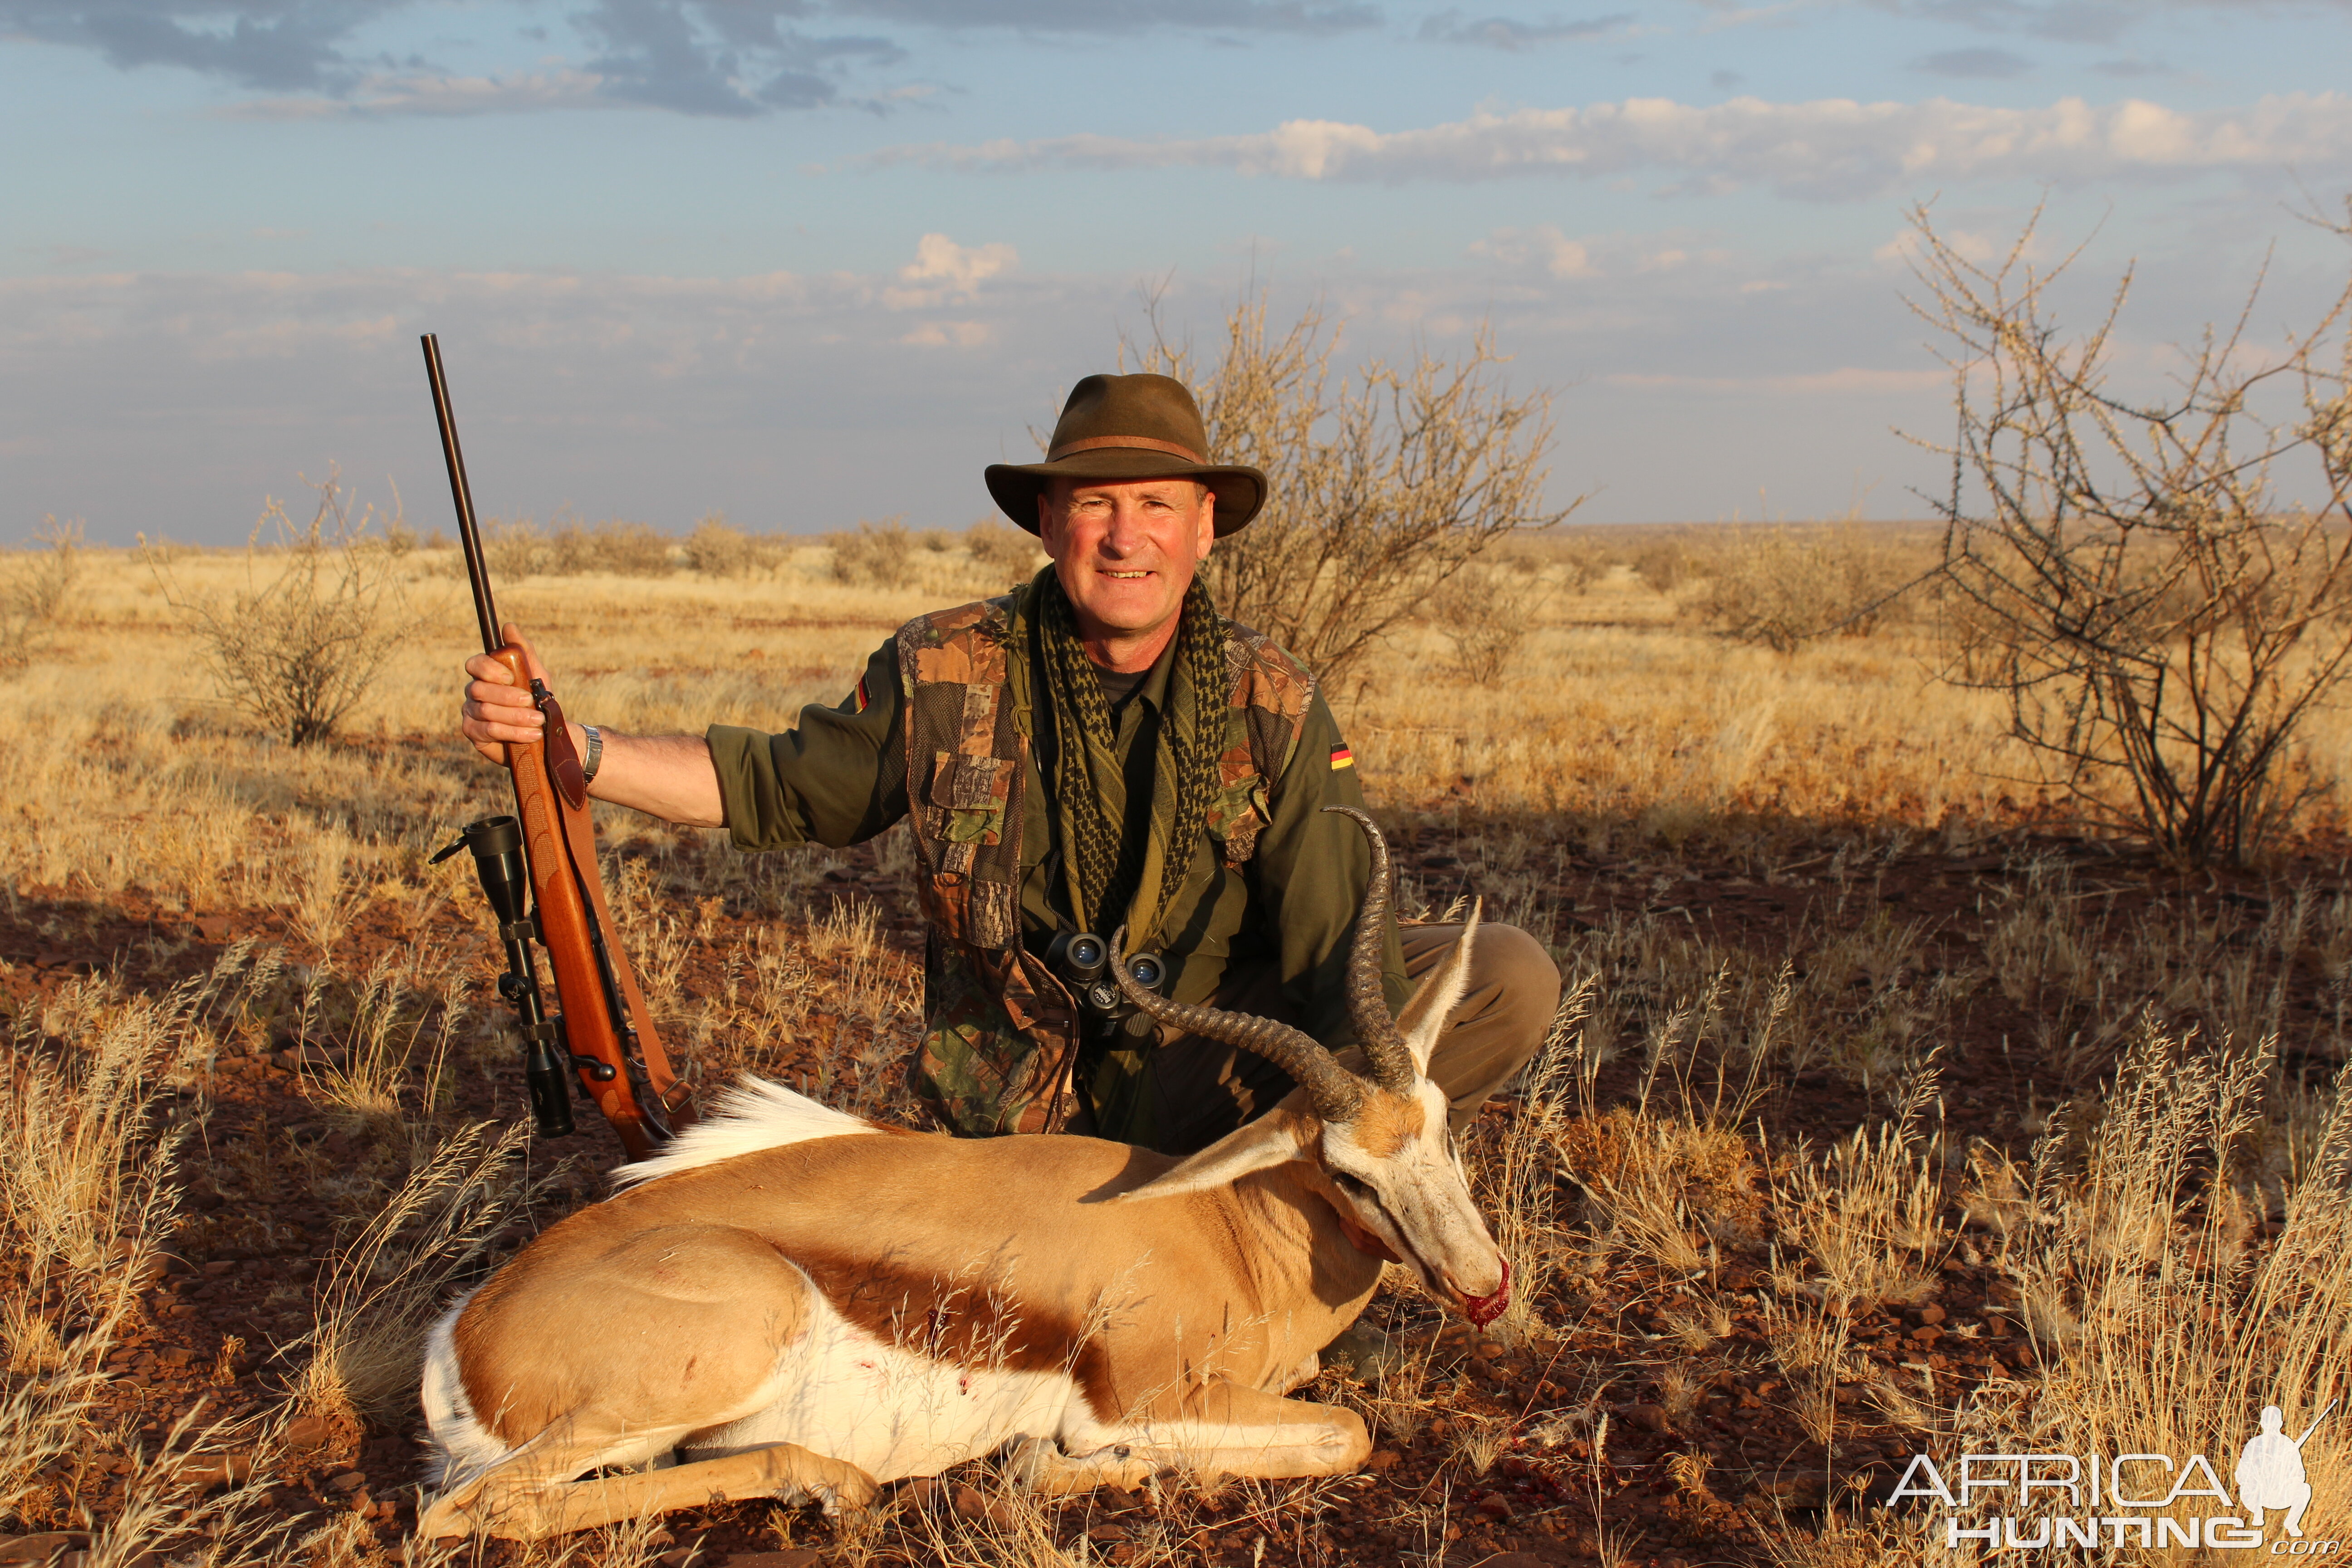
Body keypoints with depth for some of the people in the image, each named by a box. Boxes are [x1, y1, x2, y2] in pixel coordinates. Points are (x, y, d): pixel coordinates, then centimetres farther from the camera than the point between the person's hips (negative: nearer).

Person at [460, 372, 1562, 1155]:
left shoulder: (1273, 706, -8)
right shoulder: (945, 675, -7)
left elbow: (1342, 940, -13)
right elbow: (773, 788, 4)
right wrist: (564, 746, -7)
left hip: (1209, 1072, 1)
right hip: (1019, 1121, 0)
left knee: (1508, 977, -16)